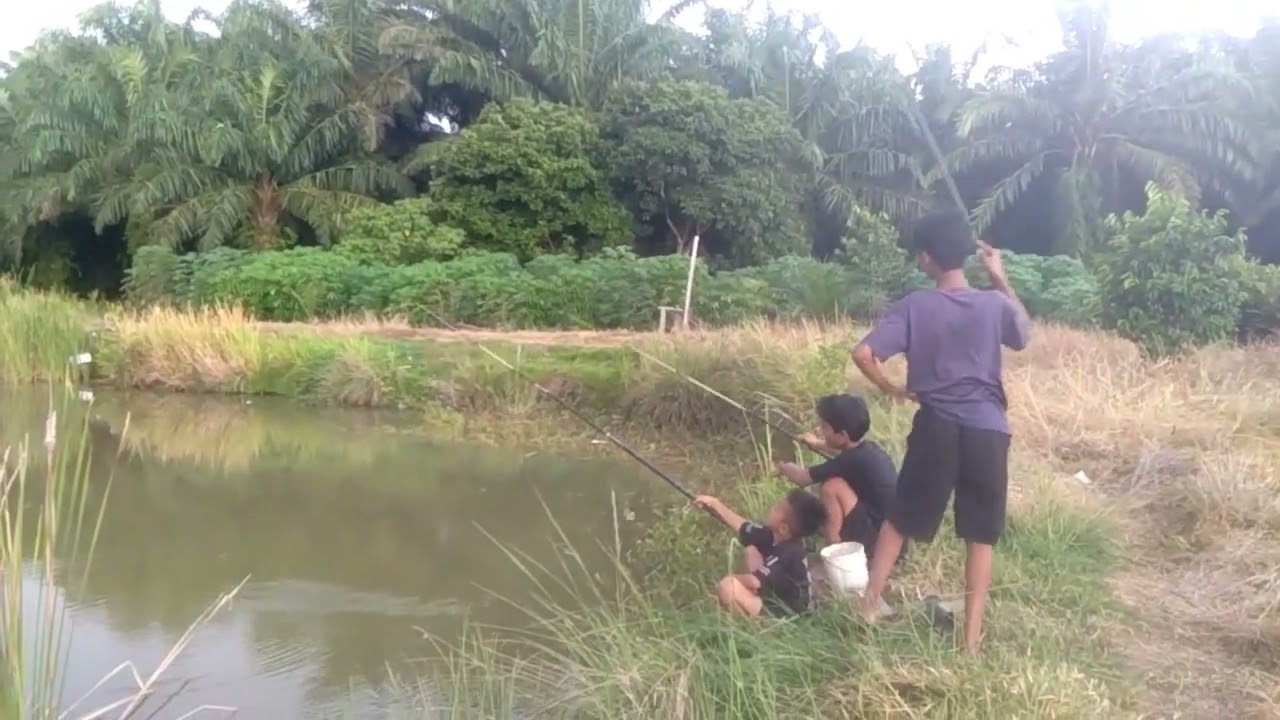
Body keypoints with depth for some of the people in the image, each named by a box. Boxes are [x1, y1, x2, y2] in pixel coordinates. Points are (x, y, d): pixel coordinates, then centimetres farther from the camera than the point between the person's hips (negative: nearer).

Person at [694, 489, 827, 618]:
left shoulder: (785, 555, -32)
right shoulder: (776, 537, -7)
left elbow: (754, 581, -37)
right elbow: (741, 525, 5)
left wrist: (732, 580, -17)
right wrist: (714, 503, 8)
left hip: (783, 614, -10)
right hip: (774, 595, 10)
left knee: (727, 588, -30)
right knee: (750, 550, 18)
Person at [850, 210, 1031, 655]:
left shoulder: (914, 306, -6)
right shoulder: (994, 304, -2)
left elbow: (863, 354, -14)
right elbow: (1025, 336, 20)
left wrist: (892, 390, 2)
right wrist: (1001, 280, 20)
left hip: (936, 427, -1)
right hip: (987, 430, 1)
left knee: (900, 520, 17)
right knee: (981, 536, 10)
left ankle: (868, 604, 23)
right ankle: (971, 636, 13)